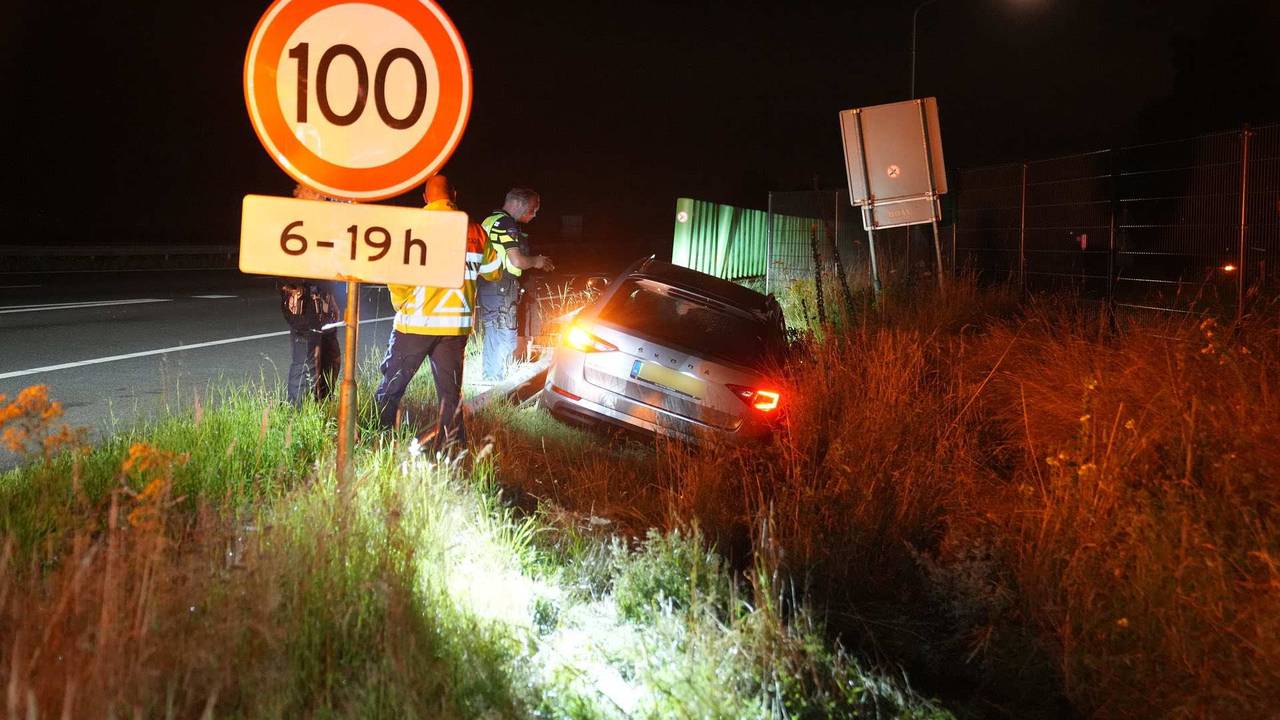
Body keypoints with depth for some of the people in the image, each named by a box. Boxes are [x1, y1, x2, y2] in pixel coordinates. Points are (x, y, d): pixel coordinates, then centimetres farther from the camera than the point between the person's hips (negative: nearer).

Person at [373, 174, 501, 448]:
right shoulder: (474, 230, 4)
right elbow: (493, 270, 14)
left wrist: (401, 305, 0)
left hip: (416, 322, -3)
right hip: (456, 325, 3)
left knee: (391, 387, 9)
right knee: (451, 392, 9)